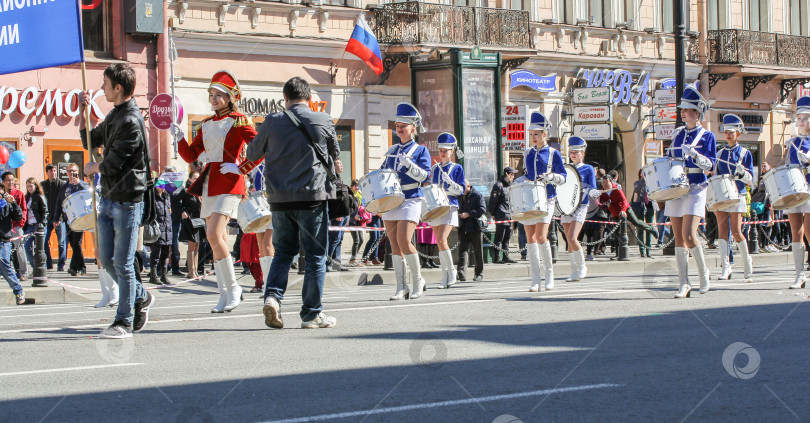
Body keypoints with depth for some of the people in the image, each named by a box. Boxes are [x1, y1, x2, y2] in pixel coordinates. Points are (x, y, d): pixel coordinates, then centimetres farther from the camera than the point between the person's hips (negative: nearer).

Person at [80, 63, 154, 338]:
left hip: (127, 201, -9)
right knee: (107, 260, 12)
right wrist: (82, 113, 11)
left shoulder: (131, 121, -16)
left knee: (123, 263, -3)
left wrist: (92, 168, 2)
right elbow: (90, 142, 25)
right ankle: (141, 298, 30)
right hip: (108, 199, 9)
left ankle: (124, 322, 4)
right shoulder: (113, 116, 14)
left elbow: (112, 164, -18)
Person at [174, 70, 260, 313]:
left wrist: (241, 169, -13)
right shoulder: (206, 125, 16)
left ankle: (233, 288, -6)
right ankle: (224, 294, 10)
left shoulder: (238, 121, -4)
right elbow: (190, 156, 16)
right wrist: (180, 138, 2)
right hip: (209, 183, 7)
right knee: (217, 241, 6)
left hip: (228, 183, -7)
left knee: (214, 235, -18)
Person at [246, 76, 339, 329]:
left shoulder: (272, 122, 0)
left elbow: (252, 154, 13)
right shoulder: (323, 122, -1)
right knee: (315, 255, 6)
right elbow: (335, 155, 14)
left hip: (279, 199, 2)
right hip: (313, 196, -2)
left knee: (283, 252, 16)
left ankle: (272, 296, -5)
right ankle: (312, 313, 7)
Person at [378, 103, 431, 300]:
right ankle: (401, 287, 4)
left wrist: (408, 164, -21)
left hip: (411, 201, -5)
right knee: (394, 244, 1)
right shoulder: (392, 150, 18)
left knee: (404, 241, -16)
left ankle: (418, 280, 1)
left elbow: (424, 175, -8)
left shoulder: (420, 150, 3)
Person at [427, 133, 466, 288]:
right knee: (439, 242, 5)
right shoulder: (434, 168, 14)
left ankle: (451, 269, -3)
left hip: (450, 207, -5)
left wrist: (448, 181, -17)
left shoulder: (457, 168, 2)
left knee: (442, 239, -20)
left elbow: (461, 190, -3)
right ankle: (445, 276, 12)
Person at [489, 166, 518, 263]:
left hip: (508, 215, 9)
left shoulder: (509, 185, 18)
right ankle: (496, 258, -5)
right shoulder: (499, 185, -10)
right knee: (499, 237, -7)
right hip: (501, 215, -9)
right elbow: (493, 200, -12)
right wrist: (493, 214, -11)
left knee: (507, 237, 11)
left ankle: (506, 256, 16)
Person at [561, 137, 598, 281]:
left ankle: (582, 267, -2)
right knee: (570, 241, 4)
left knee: (572, 238, -18)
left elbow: (592, 188, -6)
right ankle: (575, 272, 11)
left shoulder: (588, 169, 4)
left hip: (580, 207, -5)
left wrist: (593, 192, -27)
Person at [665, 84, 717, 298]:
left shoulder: (707, 136, 0)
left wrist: (694, 154, -23)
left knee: (689, 235, -16)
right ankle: (684, 284, 3)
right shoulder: (677, 134, 14)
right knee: (678, 238, 1)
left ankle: (703, 272, 7)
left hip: (696, 189, -5)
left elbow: (710, 164, -8)